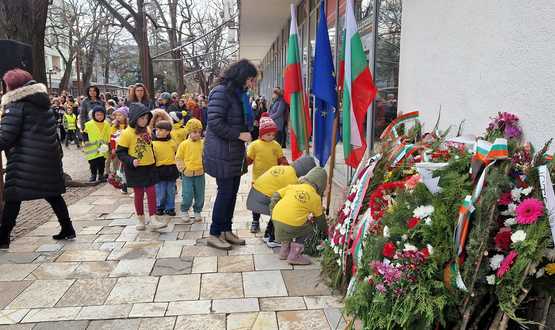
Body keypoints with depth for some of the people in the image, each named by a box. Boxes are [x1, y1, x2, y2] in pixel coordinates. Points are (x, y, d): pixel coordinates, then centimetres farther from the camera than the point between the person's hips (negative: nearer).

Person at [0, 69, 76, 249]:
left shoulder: (15, 105, -7)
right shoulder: (43, 104, 14)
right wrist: (57, 153, 25)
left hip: (25, 160, -7)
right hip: (49, 156, 7)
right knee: (53, 194, 14)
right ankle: (68, 230, 17)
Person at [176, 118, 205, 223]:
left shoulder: (203, 143, 1)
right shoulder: (184, 144, -2)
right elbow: (178, 158, 4)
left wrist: (204, 166, -4)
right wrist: (182, 168, -4)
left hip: (199, 173, 2)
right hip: (187, 174, -2)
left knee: (200, 195, 8)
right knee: (187, 195, -3)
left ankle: (197, 212, 26)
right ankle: (184, 211, 20)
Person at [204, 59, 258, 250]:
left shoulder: (239, 94, 15)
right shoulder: (221, 92, -14)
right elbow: (215, 123, -20)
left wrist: (248, 132, 10)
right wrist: (239, 135, -18)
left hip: (235, 152, 9)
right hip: (222, 153, -9)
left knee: (232, 192, 12)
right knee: (225, 192, -3)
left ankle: (226, 230, 24)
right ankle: (214, 234, 11)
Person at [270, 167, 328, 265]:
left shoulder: (293, 186, 16)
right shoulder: (316, 198, 8)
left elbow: (276, 196, 14)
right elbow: (320, 218, 20)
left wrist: (273, 212, 26)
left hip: (276, 219, 5)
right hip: (291, 225, -5)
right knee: (309, 228, 21)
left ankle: (284, 251, 35)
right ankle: (295, 256, 16)